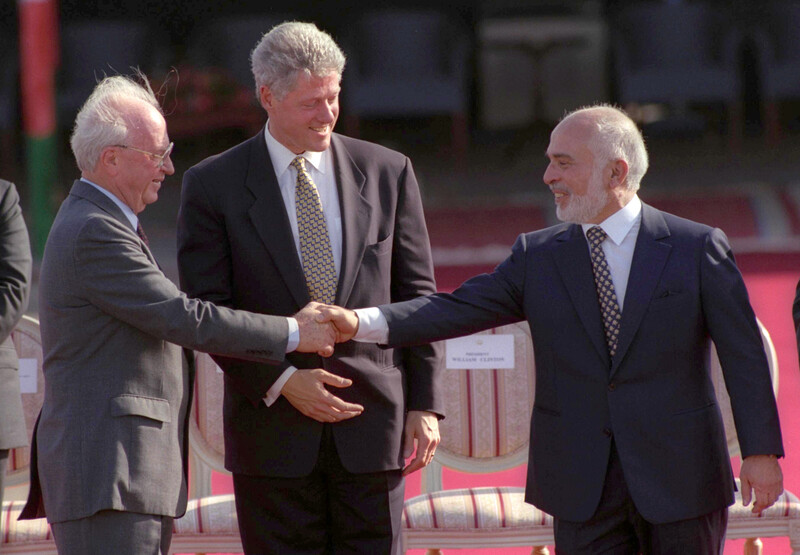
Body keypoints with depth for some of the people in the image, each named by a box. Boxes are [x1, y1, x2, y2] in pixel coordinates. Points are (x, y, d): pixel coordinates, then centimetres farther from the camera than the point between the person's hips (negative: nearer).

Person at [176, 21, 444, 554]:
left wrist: (425, 404, 2)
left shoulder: (387, 172, 7)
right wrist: (282, 381, -13)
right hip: (273, 429, -1)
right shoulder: (213, 185, 1)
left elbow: (417, 297, 8)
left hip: (372, 422, 1)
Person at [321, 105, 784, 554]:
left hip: (681, 482, -2)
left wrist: (761, 451, -9)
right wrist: (362, 323, -17)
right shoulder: (538, 257, 6)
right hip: (583, 493, 2)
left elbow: (744, 356, -3)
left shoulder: (697, 248, -2)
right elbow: (459, 310, -3)